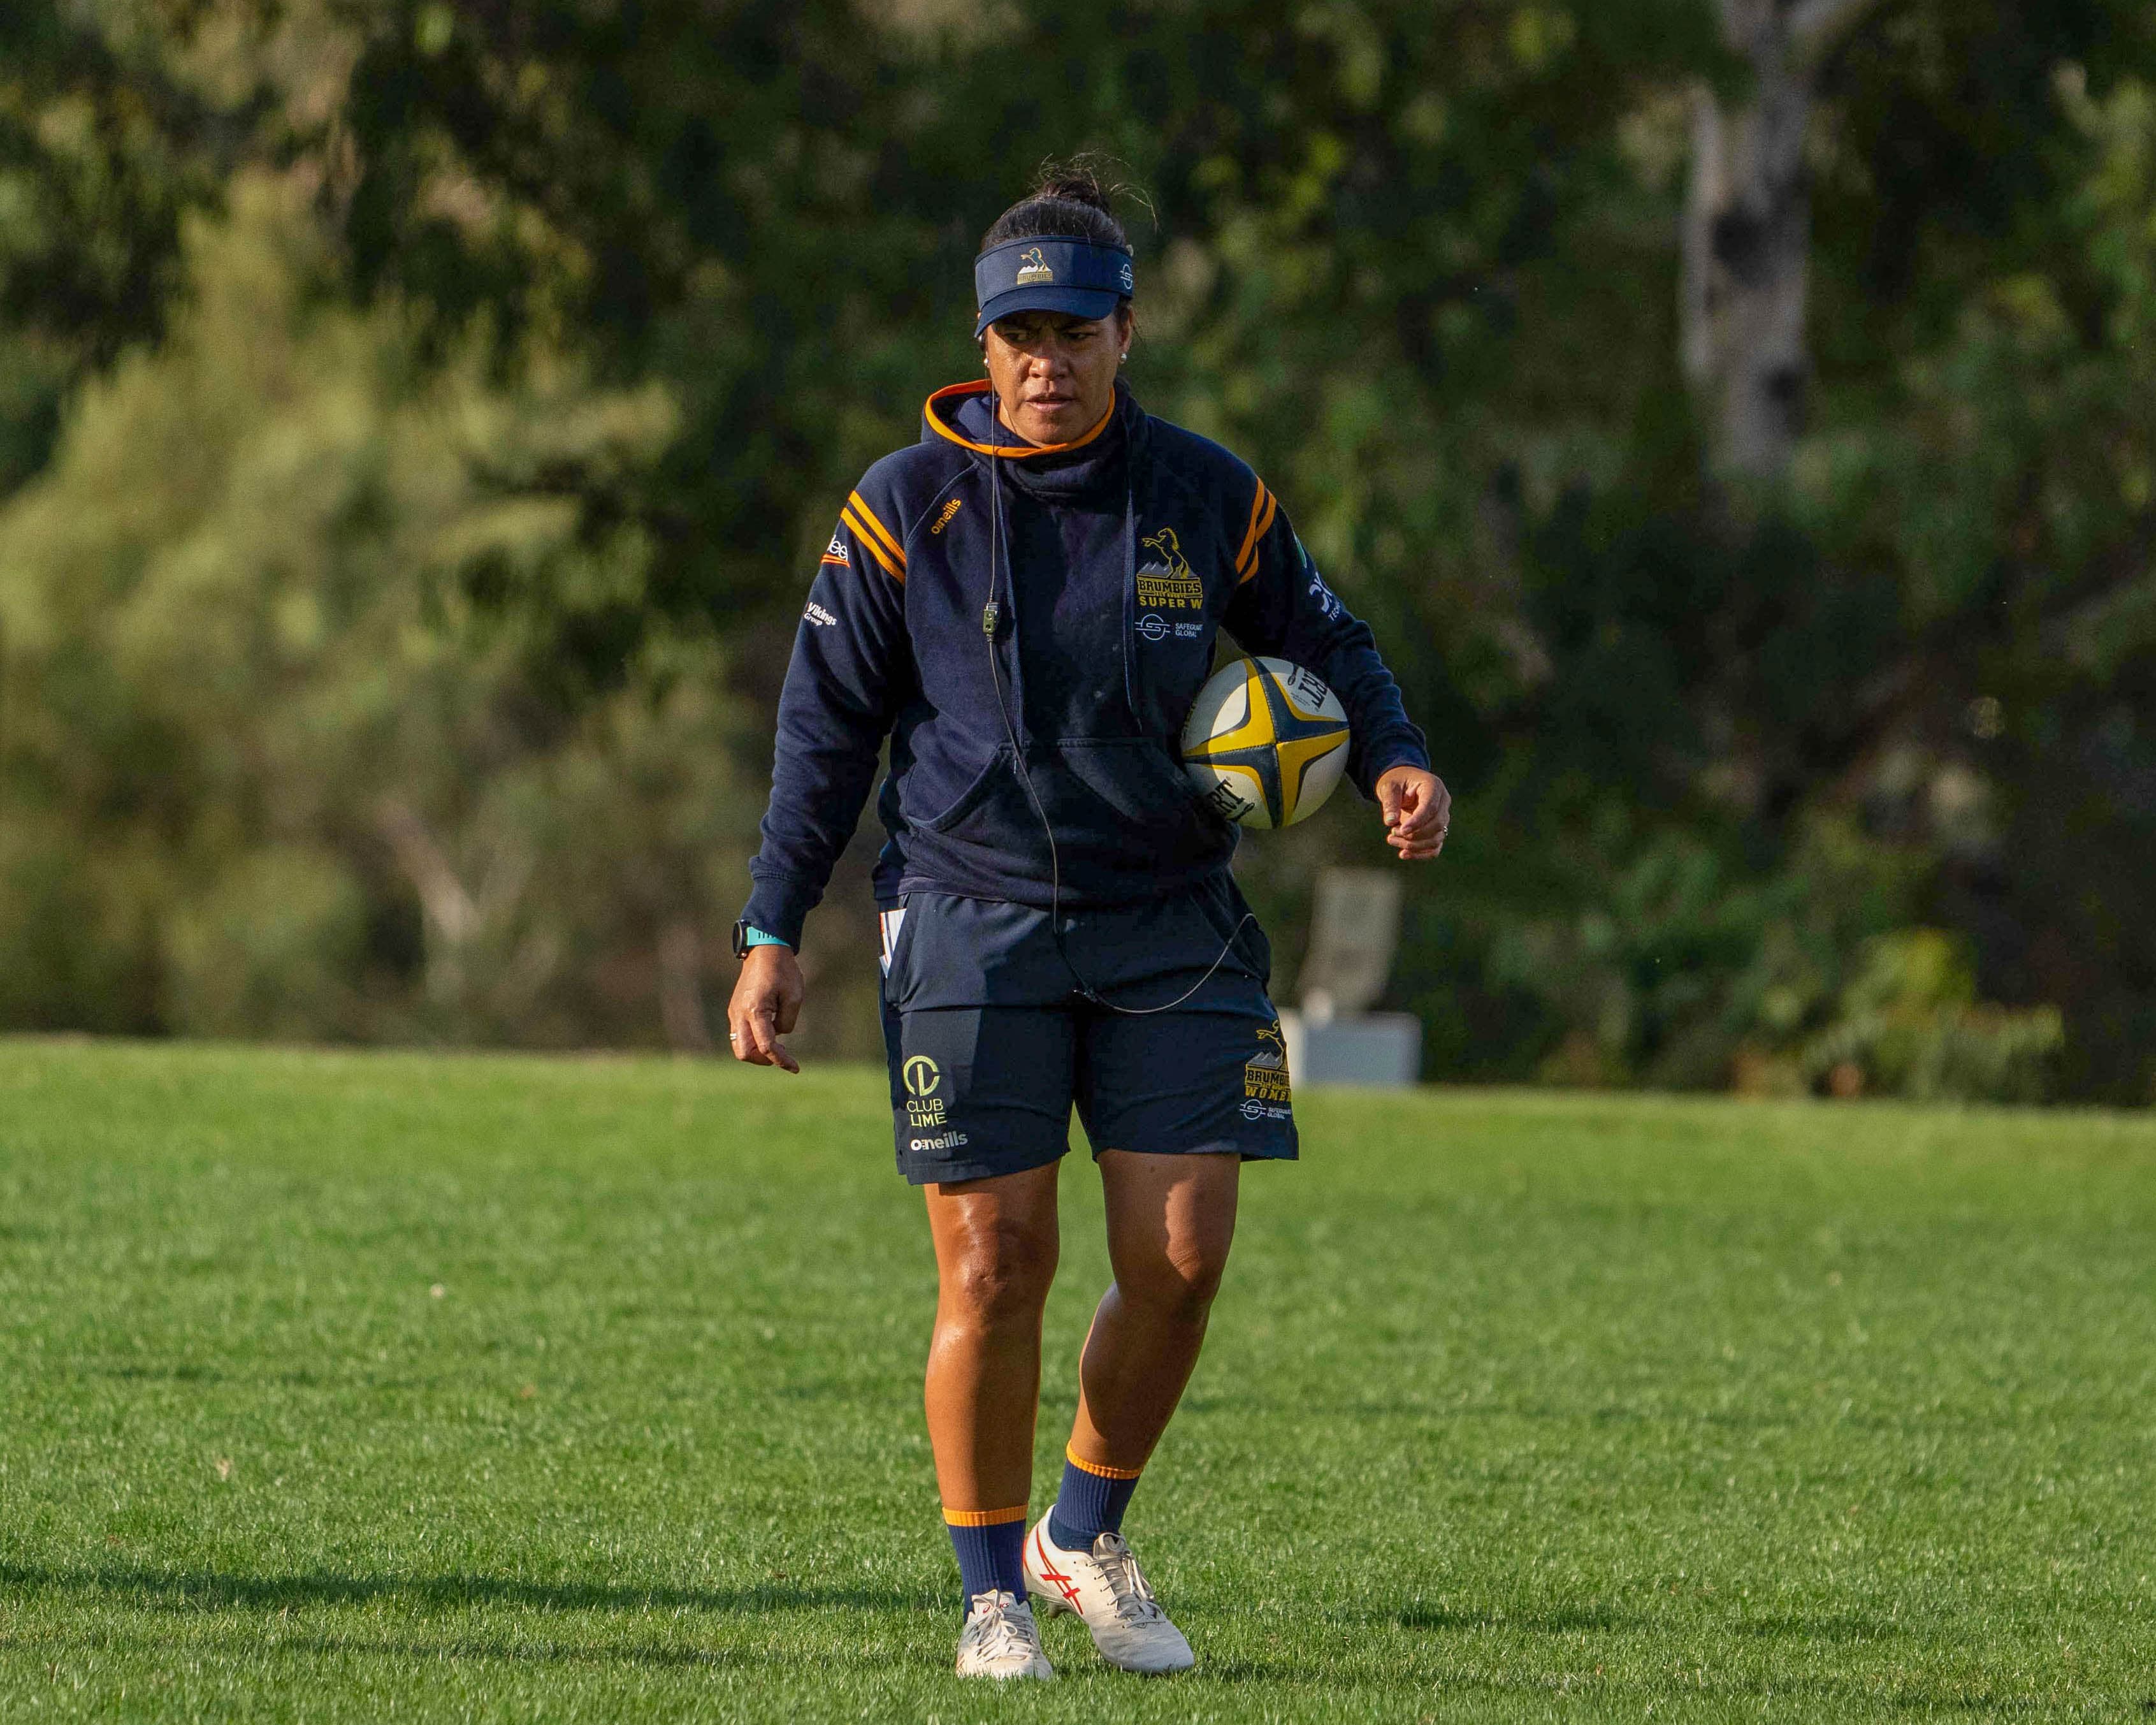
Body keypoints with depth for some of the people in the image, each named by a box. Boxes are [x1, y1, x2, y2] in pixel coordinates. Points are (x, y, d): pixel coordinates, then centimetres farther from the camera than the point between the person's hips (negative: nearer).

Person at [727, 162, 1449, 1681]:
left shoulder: (1210, 500, 2)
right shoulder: (906, 510, -2)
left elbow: (1325, 643, 16)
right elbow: (825, 730, 3)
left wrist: (1394, 760, -4)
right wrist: (774, 936, -1)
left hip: (1171, 926, 2)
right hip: (970, 922, -2)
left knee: (1182, 1257, -5)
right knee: (995, 1270, -7)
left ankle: (1086, 1539, 19)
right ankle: (994, 1596, 10)